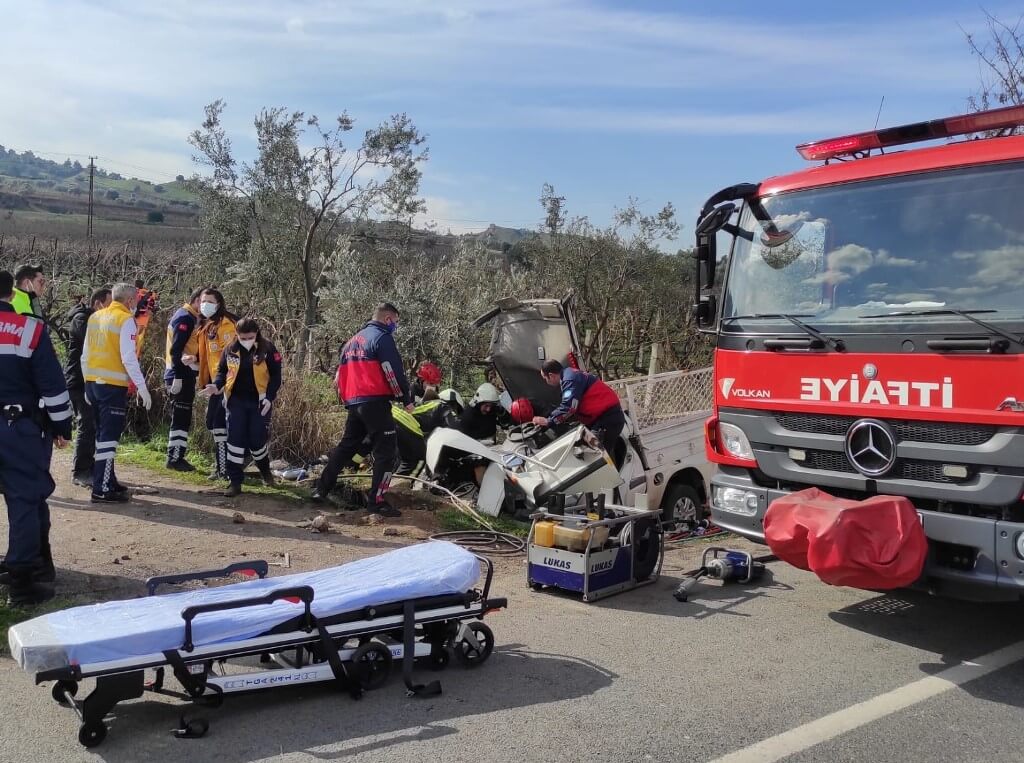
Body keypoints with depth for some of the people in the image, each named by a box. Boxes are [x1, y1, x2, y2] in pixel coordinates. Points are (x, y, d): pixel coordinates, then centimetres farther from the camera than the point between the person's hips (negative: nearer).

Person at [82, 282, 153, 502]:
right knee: (109, 437, -3)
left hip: (93, 383, 8)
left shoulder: (95, 317, 12)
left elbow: (85, 355, 15)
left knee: (102, 434, 18)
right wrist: (142, 387, -15)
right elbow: (129, 358, -17)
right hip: (113, 386, -8)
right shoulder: (126, 320, -10)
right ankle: (102, 490, -2)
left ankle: (107, 481, 27)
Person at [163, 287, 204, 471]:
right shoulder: (185, 317, -13)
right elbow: (176, 349, -19)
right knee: (181, 417, -5)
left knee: (181, 417, 13)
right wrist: (178, 377, -21)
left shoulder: (190, 317, 17)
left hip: (183, 375, 10)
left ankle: (175, 457, 19)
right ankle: (175, 458, -1)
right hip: (181, 376, -10)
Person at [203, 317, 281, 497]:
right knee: (235, 440, -2)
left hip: (259, 402, -2)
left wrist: (269, 397, -14)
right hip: (236, 401, 2)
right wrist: (217, 385, -9)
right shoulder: (230, 350, 1)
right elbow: (222, 371, 12)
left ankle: (265, 469, 29)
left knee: (257, 440, -2)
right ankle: (235, 482, 5)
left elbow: (276, 376, -4)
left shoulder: (267, 350, -7)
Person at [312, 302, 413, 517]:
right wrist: (407, 399, -4)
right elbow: (393, 372, -13)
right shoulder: (382, 338, -6)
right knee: (386, 451, -5)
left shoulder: (352, 341, 21)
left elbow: (341, 374, 24)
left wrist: (344, 399, 31)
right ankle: (376, 500, -9)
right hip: (375, 402, -9)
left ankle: (321, 490, 21)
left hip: (353, 403, 9)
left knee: (346, 447, 19)